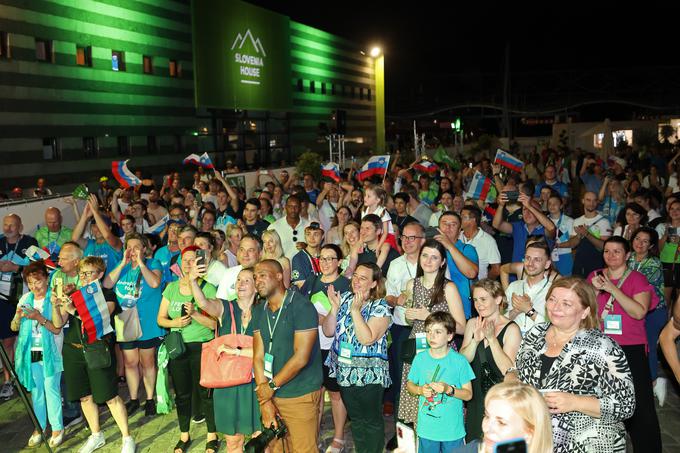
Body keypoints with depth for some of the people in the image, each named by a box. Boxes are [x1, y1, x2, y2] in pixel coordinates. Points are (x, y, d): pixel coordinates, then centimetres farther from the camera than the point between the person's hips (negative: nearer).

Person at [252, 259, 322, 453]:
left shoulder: (301, 306, -13)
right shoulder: (259, 313, 8)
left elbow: (301, 358, -18)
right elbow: (258, 357, 2)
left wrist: (271, 386, -10)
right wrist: (265, 401, -7)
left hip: (301, 396, -6)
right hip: (272, 395, 6)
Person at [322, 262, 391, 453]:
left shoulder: (380, 307, -11)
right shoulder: (345, 298, 4)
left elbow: (367, 339, -24)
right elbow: (328, 331, 2)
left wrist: (355, 310, -23)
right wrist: (335, 307, -10)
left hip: (369, 374, -5)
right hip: (345, 371, 5)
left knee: (372, 420, 9)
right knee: (355, 418, 18)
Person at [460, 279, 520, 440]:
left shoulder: (511, 329, -13)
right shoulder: (473, 324, 3)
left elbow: (507, 370, -21)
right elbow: (463, 360, -5)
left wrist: (491, 338, -27)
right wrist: (476, 339, -22)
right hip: (476, 398, 5)